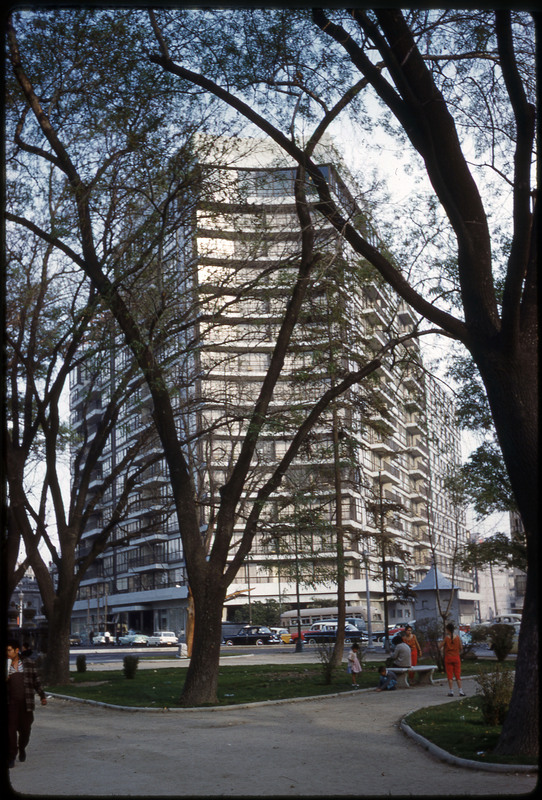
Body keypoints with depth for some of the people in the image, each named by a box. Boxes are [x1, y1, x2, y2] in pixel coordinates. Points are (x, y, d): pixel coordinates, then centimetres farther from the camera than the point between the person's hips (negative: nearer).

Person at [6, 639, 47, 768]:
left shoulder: (28, 663, 4)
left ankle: (22, 748, 34)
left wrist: (42, 696, 7)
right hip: (10, 703, 0)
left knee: (25, 728, 6)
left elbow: (36, 681, 10)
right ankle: (11, 757, 1)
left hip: (26, 702, 1)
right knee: (11, 729, -7)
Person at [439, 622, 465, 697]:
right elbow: (460, 648, 3)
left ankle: (451, 691, 3)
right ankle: (460, 691, 5)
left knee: (450, 675, 4)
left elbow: (440, 646, -4)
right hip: (456, 658, 2)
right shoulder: (457, 637, -4)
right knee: (458, 675, 8)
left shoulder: (446, 638, -10)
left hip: (448, 658, -2)